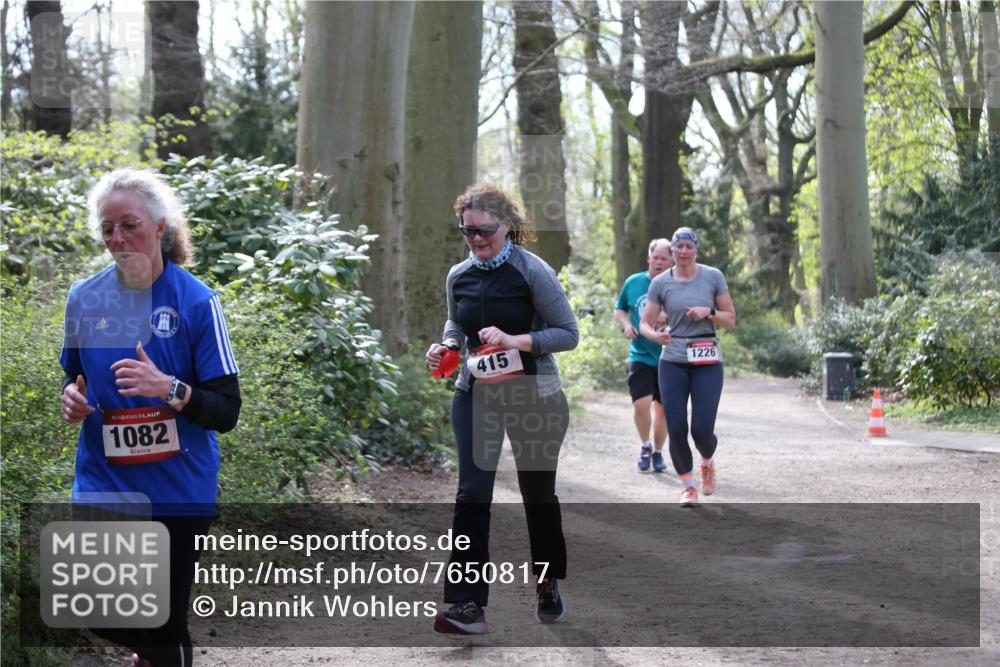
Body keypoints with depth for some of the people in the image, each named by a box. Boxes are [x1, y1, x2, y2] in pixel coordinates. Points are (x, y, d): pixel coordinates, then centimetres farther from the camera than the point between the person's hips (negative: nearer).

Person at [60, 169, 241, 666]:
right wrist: (72, 397, -5)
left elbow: (227, 411, -11)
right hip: (102, 485, 3)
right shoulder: (84, 298, 2)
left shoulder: (196, 301, -10)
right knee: (104, 617, 7)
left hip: (176, 492, -3)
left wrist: (167, 388, -27)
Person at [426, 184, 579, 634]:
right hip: (476, 394, 3)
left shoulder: (533, 272, -14)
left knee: (538, 493, 12)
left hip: (533, 397, -3)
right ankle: (467, 604, -12)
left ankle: (548, 583, 37)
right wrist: (447, 345, -2)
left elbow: (568, 333, -13)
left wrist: (514, 340, -26)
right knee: (471, 493, -10)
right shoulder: (458, 276, 1)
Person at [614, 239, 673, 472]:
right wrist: (626, 324, -3)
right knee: (640, 404, -15)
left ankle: (657, 452, 29)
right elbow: (619, 309, 17)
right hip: (640, 355, 0)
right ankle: (645, 446, 11)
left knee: (662, 408, 9)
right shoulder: (633, 283, 2)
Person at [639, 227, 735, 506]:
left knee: (701, 429, -7)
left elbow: (731, 319, 5)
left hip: (707, 362, -1)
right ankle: (689, 485, 14)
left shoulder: (713, 276, 0)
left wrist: (709, 312, -14)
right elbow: (645, 323, 4)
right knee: (676, 428, -5)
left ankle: (708, 462, 28)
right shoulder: (660, 282, 2)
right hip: (673, 362, 1)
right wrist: (655, 334, -18)